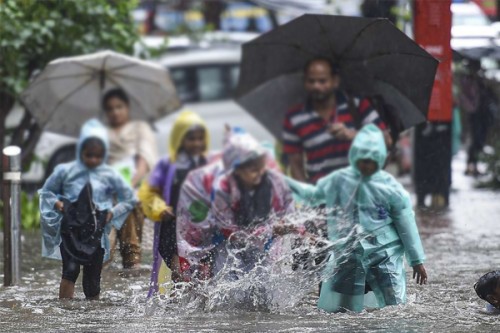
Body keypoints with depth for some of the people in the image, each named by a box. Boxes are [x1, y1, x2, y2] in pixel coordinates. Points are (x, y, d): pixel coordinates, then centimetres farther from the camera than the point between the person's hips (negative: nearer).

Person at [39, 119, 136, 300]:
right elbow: (46, 191, 13)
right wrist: (56, 203, -5)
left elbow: (129, 200, 12)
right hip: (70, 229, -1)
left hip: (96, 233, 2)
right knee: (71, 269, -22)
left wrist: (113, 212, -2)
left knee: (92, 281, 4)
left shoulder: (110, 175, 1)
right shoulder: (65, 171, -1)